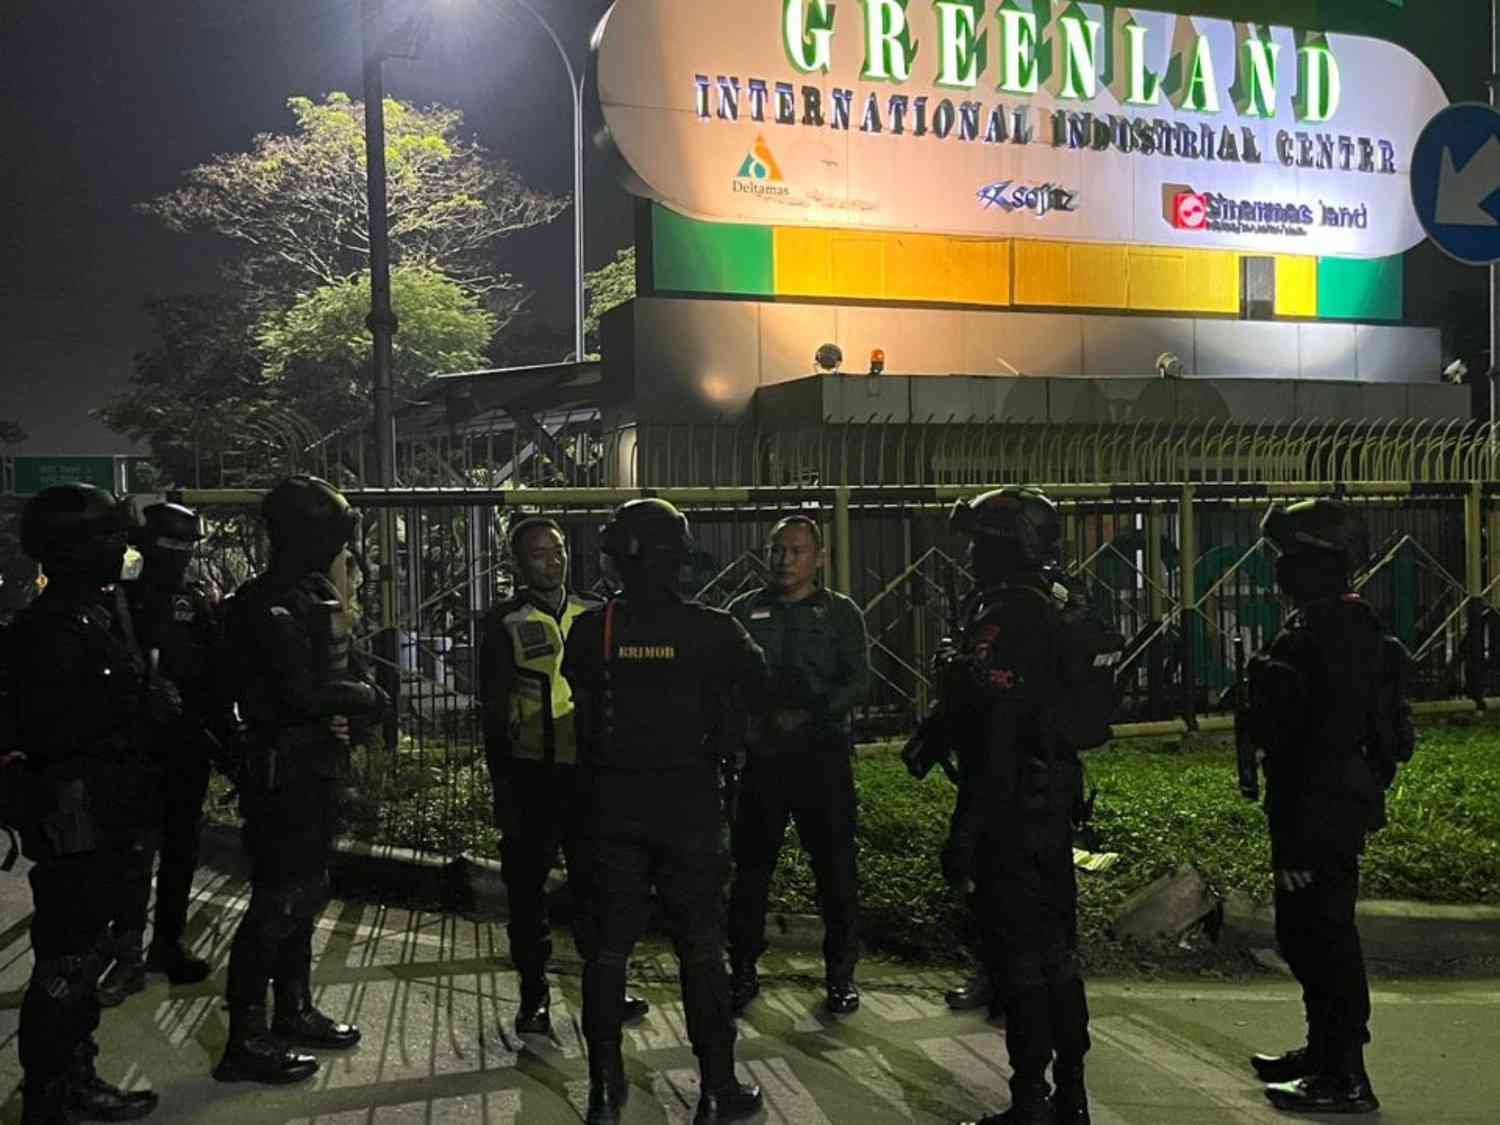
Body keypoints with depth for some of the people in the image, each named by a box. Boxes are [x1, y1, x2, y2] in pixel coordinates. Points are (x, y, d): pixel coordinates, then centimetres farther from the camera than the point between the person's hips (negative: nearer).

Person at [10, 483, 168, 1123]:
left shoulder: (108, 611, 12)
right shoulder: (49, 627, -18)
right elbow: (44, 728, -26)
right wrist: (140, 705, -25)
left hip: (109, 813, 10)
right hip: (73, 815, -10)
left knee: (85, 949, 18)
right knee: (65, 962, -4)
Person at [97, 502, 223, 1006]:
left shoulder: (202, 602, 8)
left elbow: (218, 674, 9)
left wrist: (223, 735, 4)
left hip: (189, 746, 4)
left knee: (181, 850, 10)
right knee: (135, 851, -6)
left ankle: (168, 944, 21)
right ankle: (128, 955, -2)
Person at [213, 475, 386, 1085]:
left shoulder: (319, 595, 11)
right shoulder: (264, 606, -19)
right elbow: (299, 695, -26)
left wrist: (356, 693, 1)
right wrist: (365, 697, -11)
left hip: (317, 765, 10)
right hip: (280, 769, -10)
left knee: (306, 891, 18)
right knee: (277, 901, -6)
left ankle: (295, 1012, 32)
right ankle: (245, 1041, 2)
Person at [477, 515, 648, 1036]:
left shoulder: (594, 613, 9)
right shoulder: (504, 624, 0)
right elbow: (493, 709, -1)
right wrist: (503, 785, -5)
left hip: (588, 769, 3)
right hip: (532, 773, -3)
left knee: (594, 879, 9)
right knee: (526, 885, 5)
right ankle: (534, 995, 16)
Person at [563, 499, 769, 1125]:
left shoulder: (592, 630, -5)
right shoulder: (711, 630, -10)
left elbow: (579, 710, 3)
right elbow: (763, 693, 1)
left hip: (613, 809, 2)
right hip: (690, 808, -2)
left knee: (609, 945, 10)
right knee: (700, 948, 6)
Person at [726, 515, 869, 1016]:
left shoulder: (841, 613, 7)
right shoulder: (744, 611, 11)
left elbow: (857, 681, -3)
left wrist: (809, 714, -17)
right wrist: (758, 719, -11)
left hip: (823, 753, -1)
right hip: (760, 754, 1)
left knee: (835, 866, 1)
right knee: (751, 865, 6)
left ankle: (841, 973, 13)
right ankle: (744, 969, 18)